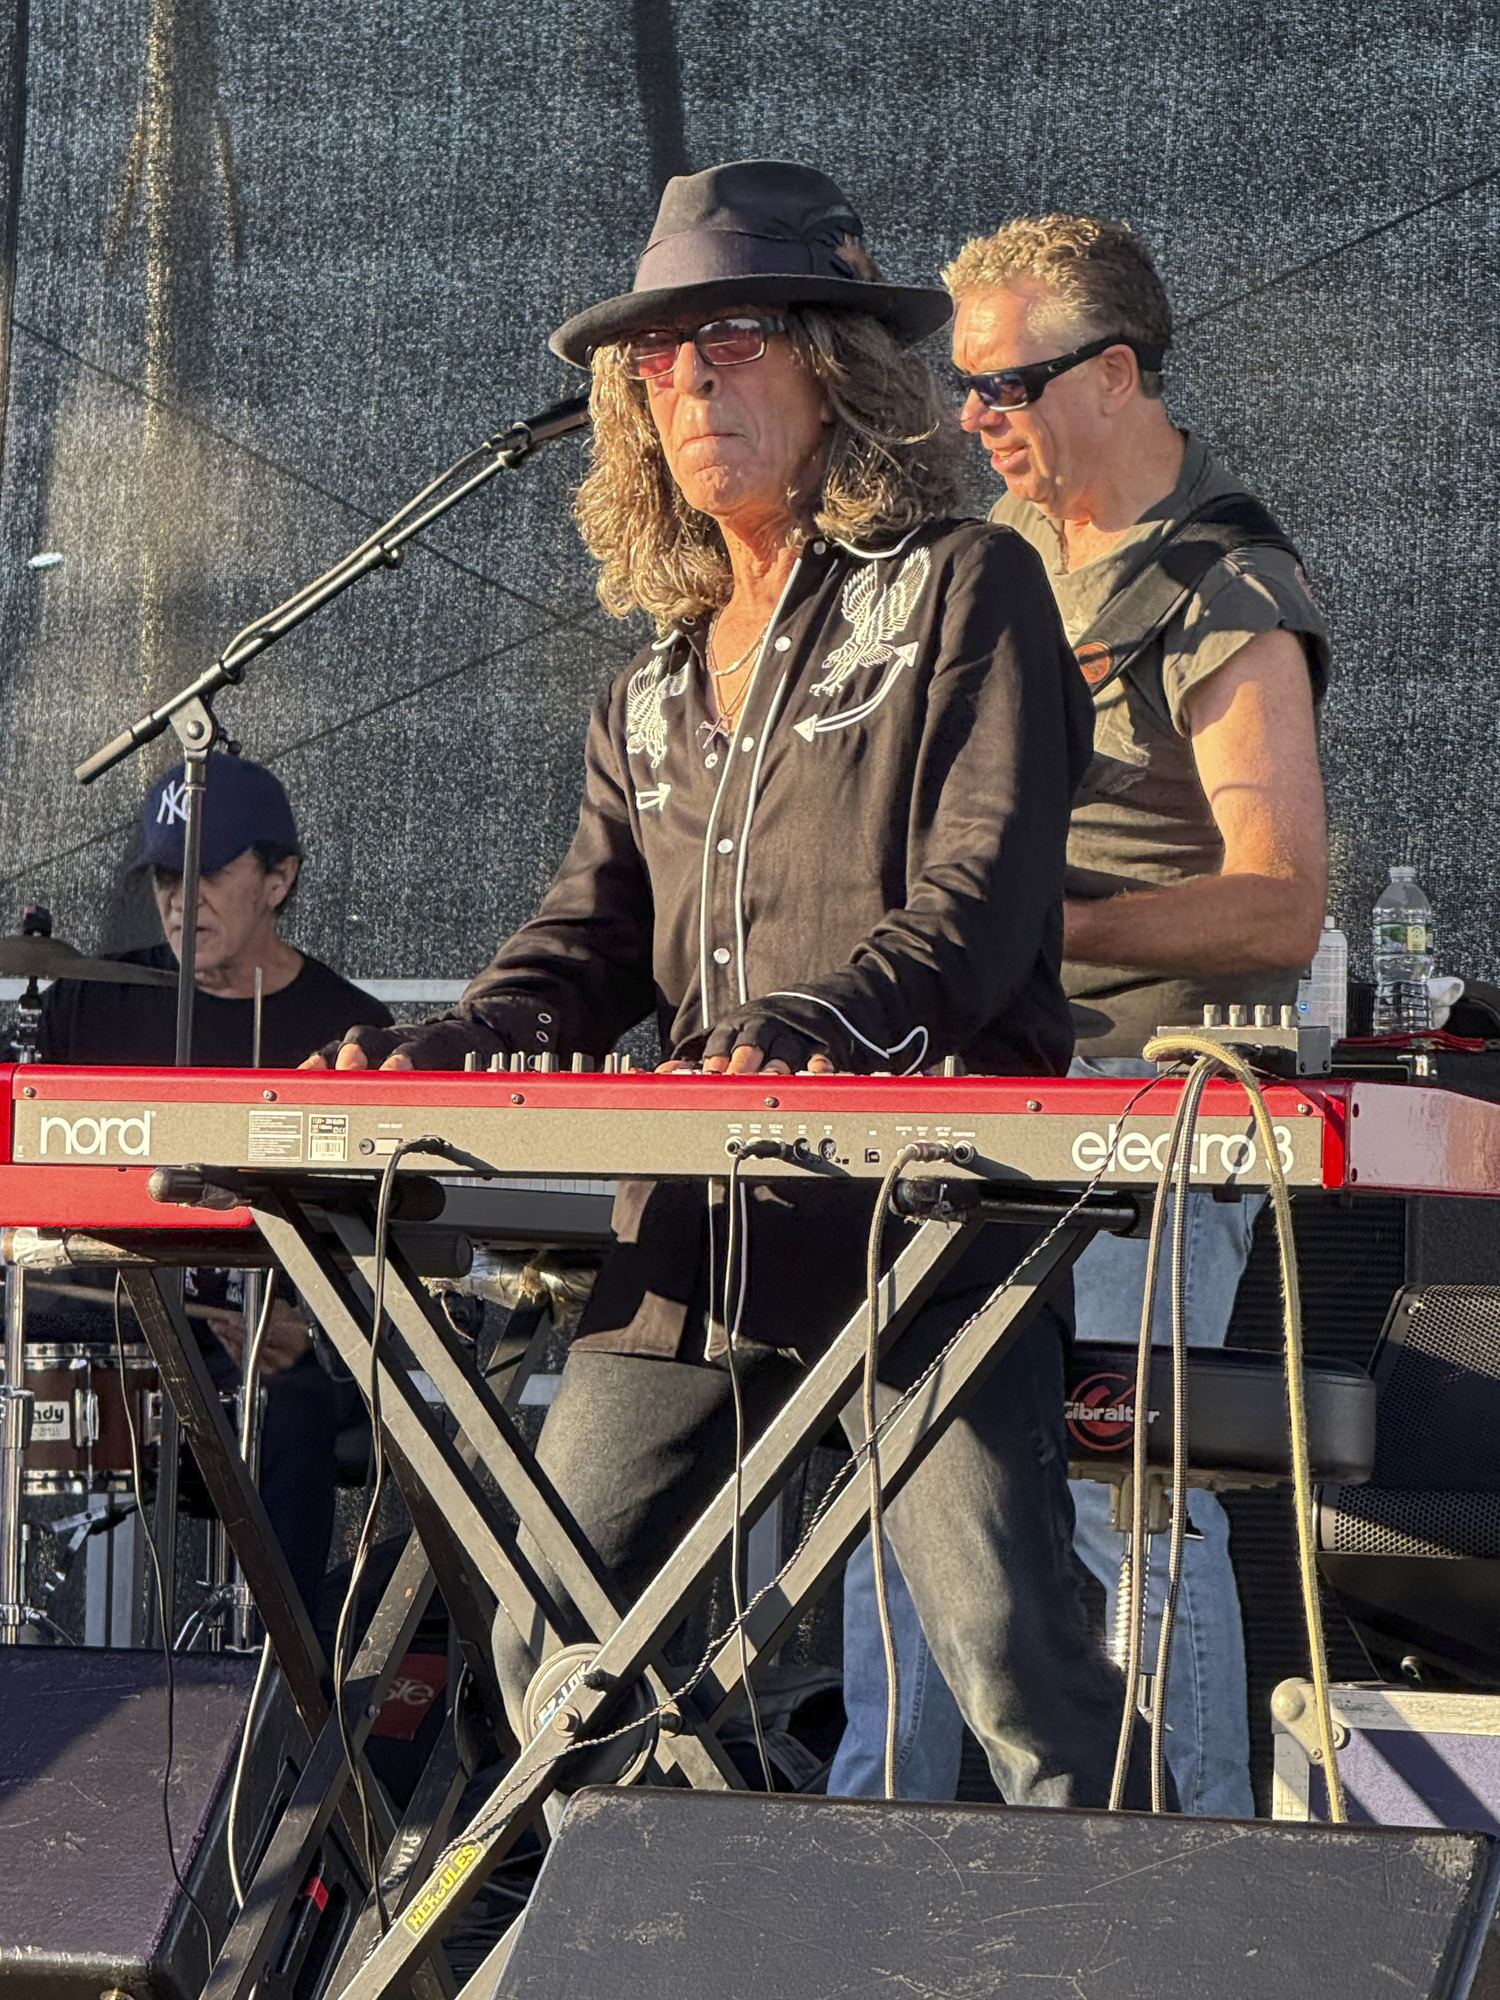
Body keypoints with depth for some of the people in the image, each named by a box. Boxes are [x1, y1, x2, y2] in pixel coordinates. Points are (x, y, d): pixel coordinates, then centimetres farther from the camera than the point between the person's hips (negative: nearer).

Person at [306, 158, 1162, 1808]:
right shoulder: (657, 682, 23)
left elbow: (986, 893, -10)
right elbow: (590, 943, 20)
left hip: (921, 1208, -7)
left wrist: (828, 1018, -28)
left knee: (1013, 1661, -14)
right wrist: (458, 1048, -2)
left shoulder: (964, 587, 2)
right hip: (696, 1230, 7)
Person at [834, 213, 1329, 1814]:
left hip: (1156, 1094, -8)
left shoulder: (1225, 602, -12)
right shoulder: (1007, 548, 13)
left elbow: (1280, 903, -18)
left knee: (1118, 1478, -10)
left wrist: (1047, 923, -26)